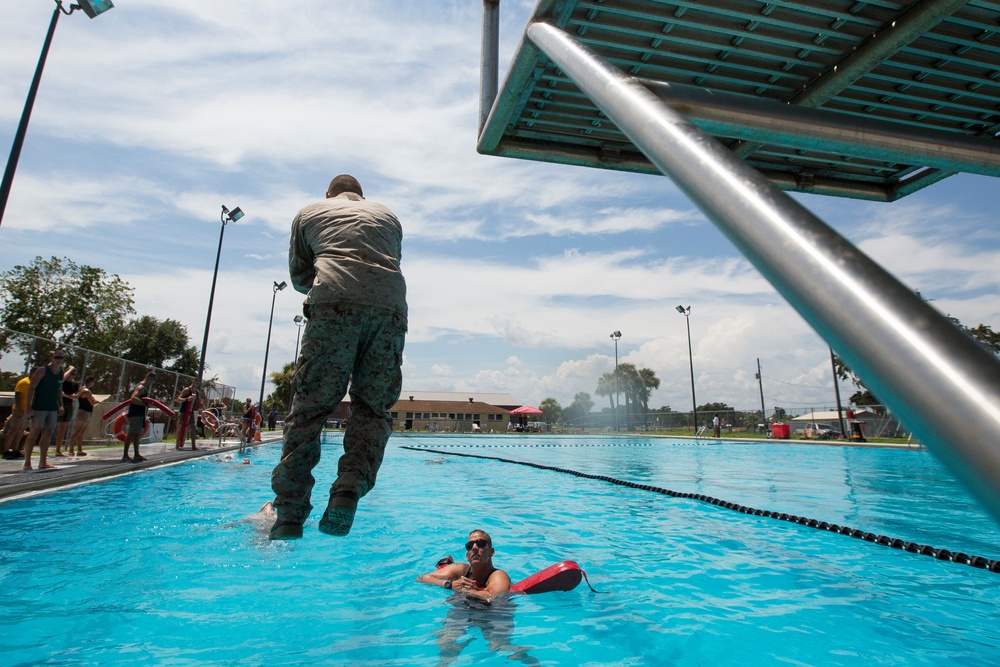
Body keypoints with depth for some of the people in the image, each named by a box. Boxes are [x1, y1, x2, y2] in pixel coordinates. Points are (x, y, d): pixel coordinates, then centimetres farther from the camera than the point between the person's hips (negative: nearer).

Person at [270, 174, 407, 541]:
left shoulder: (309, 212, 28)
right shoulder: (387, 215, 33)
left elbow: (299, 276, 28)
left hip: (334, 303, -2)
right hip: (390, 306, 2)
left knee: (309, 407, -1)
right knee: (373, 407, 6)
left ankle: (289, 515, -4)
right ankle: (349, 488, -13)